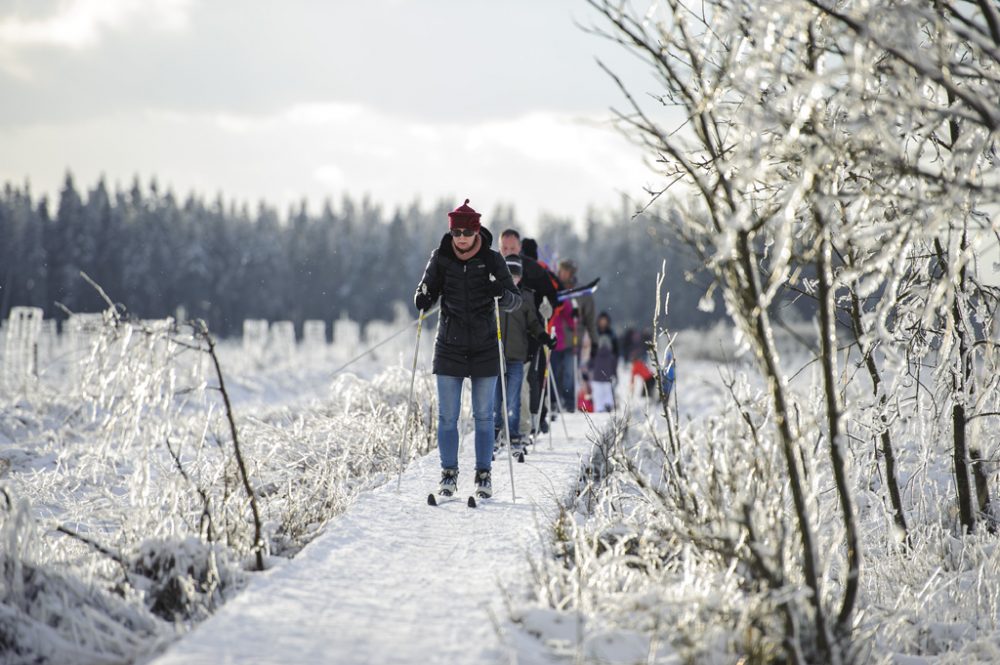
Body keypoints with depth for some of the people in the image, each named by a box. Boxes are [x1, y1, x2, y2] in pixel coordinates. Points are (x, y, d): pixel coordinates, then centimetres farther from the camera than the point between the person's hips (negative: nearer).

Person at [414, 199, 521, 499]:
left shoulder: (492, 260, -6)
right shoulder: (441, 258, -3)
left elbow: (515, 302, -4)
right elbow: (428, 290, 7)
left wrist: (502, 293, -26)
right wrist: (422, 300, -15)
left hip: (484, 350, -1)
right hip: (449, 348, 1)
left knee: (483, 416, 7)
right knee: (447, 416, 2)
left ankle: (483, 475, 15)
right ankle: (449, 474, 13)